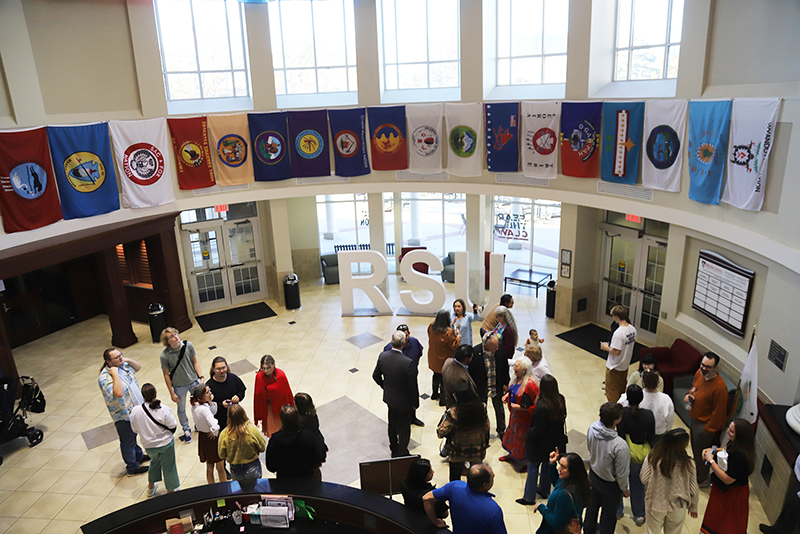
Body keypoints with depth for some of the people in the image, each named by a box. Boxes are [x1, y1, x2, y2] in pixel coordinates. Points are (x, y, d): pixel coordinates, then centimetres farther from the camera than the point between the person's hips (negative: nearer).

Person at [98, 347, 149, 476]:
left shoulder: (123, 365, -4)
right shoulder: (105, 377, -29)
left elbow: (138, 367, 16)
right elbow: (119, 393, -43)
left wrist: (128, 360, -4)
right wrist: (115, 374, -38)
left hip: (136, 409, 8)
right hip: (124, 416, -8)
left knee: (133, 436, 29)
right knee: (128, 441, 11)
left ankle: (139, 455, 50)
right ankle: (132, 467, 28)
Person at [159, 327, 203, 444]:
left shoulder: (188, 345, -17)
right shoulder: (164, 356, -23)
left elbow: (195, 362, -4)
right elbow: (166, 374, -12)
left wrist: (201, 376, -9)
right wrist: (172, 393, -8)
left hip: (194, 381, 2)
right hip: (179, 386, -2)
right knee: (181, 410, 16)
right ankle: (186, 430, 41)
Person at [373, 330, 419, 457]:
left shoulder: (382, 356, -17)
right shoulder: (408, 363, -32)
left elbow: (376, 376, -2)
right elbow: (413, 386, -22)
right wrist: (415, 403, -5)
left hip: (389, 398, 5)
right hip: (404, 401, -5)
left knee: (392, 425, 26)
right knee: (404, 429, 16)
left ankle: (394, 451, 46)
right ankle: (402, 455, 33)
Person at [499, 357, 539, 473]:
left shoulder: (530, 384, -33)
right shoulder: (518, 378, -7)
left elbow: (537, 405, -27)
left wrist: (520, 407, -28)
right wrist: (507, 395, -1)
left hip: (524, 418, -8)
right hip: (515, 414, 9)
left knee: (524, 439, 10)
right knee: (512, 433, 27)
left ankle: (529, 464, 34)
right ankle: (512, 455, 52)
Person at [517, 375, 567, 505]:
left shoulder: (542, 407, -34)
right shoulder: (561, 400, -13)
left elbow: (538, 430, -25)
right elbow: (562, 418, 4)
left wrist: (528, 434, -7)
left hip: (541, 443, -7)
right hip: (555, 441, 7)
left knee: (533, 468, 11)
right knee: (547, 465, 26)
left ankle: (529, 497, 22)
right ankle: (544, 490, 44)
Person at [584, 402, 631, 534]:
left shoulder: (592, 428, -22)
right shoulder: (620, 445, -39)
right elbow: (621, 473, -24)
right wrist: (625, 489, -4)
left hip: (593, 474, 6)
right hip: (610, 484, -6)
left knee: (593, 504, 30)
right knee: (609, 513, 22)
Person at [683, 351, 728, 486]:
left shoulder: (720, 386, -32)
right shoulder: (699, 373, -9)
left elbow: (718, 411, -23)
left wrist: (708, 429, -16)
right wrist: (689, 395, -6)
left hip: (704, 424, -7)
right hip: (693, 418, 7)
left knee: (701, 452, 13)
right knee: (695, 448, 27)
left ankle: (703, 480, 36)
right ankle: (697, 471, 51)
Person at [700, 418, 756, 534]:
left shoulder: (739, 456, -35)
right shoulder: (733, 444, -8)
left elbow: (727, 479, -30)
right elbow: (727, 452, 15)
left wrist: (711, 461, -26)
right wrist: (712, 451, -3)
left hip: (731, 495, -8)